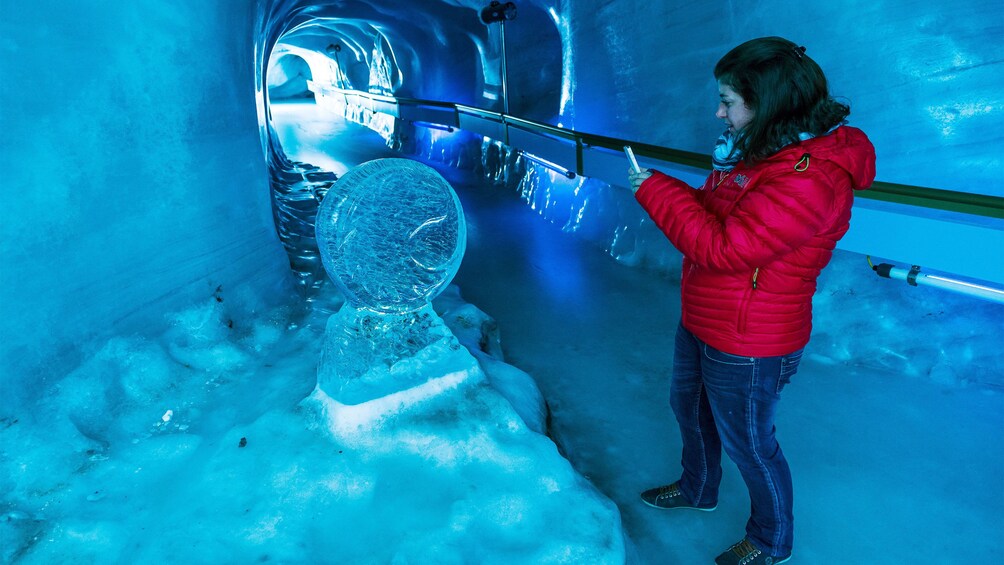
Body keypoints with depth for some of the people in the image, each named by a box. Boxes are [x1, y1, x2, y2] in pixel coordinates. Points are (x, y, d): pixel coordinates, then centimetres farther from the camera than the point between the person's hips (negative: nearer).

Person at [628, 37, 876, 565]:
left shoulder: (810, 179, -31)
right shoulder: (758, 150, 1)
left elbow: (720, 246, -33)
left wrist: (655, 188, -24)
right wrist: (661, 190, -1)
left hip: (746, 348, -10)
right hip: (699, 324, 10)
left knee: (748, 443, 12)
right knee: (689, 409, 28)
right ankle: (697, 488, 57)